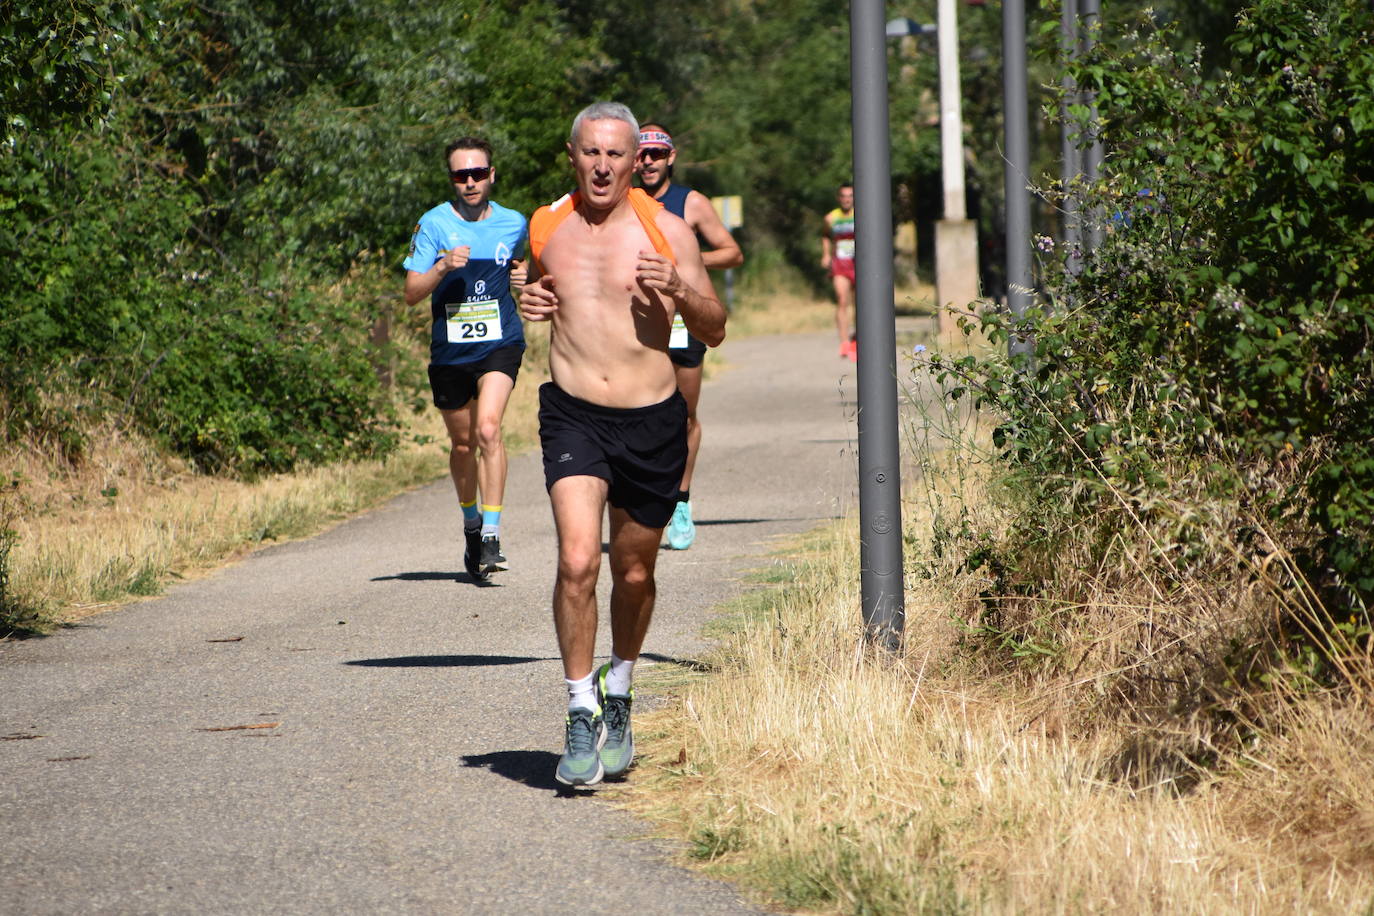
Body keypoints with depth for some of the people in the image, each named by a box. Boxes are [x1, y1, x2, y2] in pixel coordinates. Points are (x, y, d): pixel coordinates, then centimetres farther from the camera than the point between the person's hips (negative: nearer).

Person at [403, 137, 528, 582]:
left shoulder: (514, 224, 4)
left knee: (488, 428, -22)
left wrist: (523, 277, 4)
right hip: (450, 349, 1)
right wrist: (442, 267, -23)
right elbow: (412, 293, -5)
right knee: (462, 442, 13)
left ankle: (492, 536, -23)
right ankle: (471, 523, 39)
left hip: (500, 344, -1)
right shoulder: (434, 224, -3)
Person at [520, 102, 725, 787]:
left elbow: (715, 331, 1)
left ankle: (619, 696, 37)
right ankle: (581, 716, -10)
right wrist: (527, 302, 1)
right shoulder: (545, 227, 4)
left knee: (633, 573, 12)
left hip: (652, 421, 0)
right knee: (576, 562, -18)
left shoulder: (666, 230, -3)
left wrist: (680, 293, -19)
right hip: (573, 416, 0)